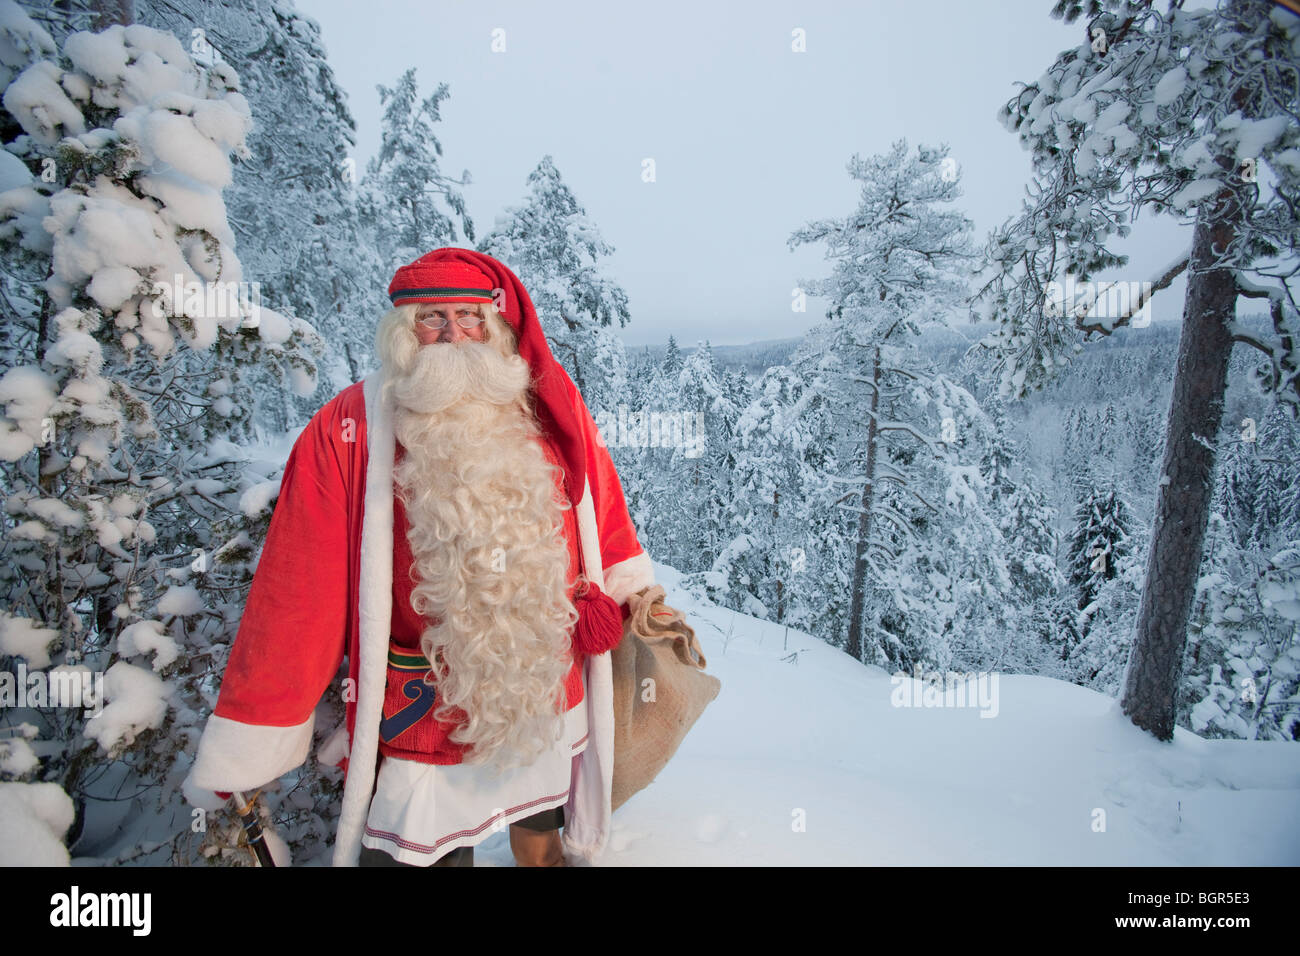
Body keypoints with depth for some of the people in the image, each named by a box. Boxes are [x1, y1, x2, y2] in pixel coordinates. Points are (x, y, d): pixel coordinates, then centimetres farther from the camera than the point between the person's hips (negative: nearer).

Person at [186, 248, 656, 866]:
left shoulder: (554, 414, -5)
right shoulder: (348, 430, -13)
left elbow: (603, 519, 11)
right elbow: (299, 594, -13)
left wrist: (634, 596, 18)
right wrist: (250, 746, -9)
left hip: (551, 707, 4)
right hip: (419, 731, -3)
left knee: (541, 839, 28)